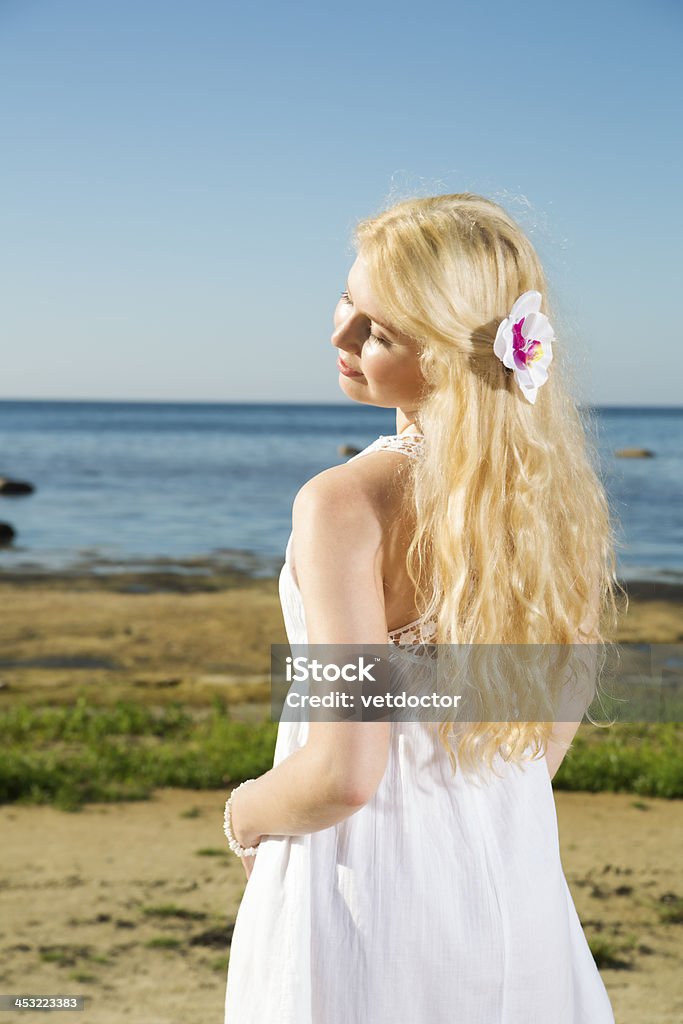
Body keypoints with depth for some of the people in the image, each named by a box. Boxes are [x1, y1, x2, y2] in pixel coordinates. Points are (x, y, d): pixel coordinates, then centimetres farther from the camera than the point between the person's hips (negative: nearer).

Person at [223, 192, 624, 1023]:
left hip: (373, 883, -6)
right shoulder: (548, 480, -5)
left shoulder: (345, 504, -25)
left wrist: (245, 813, -7)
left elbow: (345, 774, -26)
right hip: (517, 876, 6)